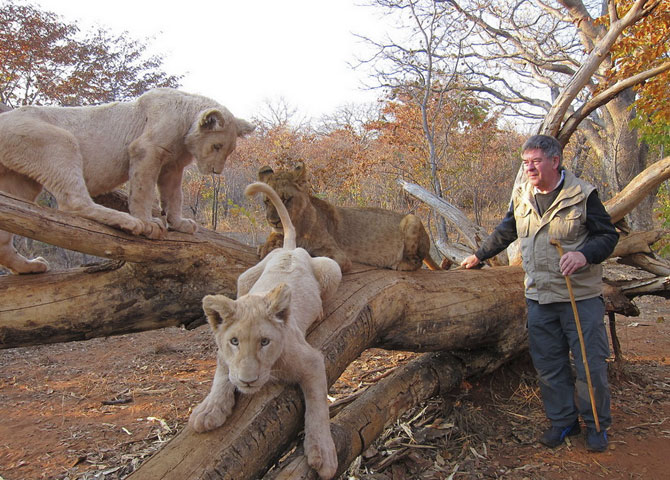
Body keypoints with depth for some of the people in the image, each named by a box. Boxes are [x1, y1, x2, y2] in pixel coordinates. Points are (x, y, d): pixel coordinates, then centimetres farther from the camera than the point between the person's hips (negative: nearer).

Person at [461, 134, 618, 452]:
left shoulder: (582, 195, -6)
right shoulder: (521, 197, 9)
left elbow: (608, 235, -5)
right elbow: (505, 233, 24)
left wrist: (585, 255, -23)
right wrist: (479, 256, 30)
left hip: (580, 296, -4)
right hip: (539, 297, 4)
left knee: (590, 363, 3)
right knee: (548, 364, 9)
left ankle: (597, 425, 21)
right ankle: (563, 421, 25)